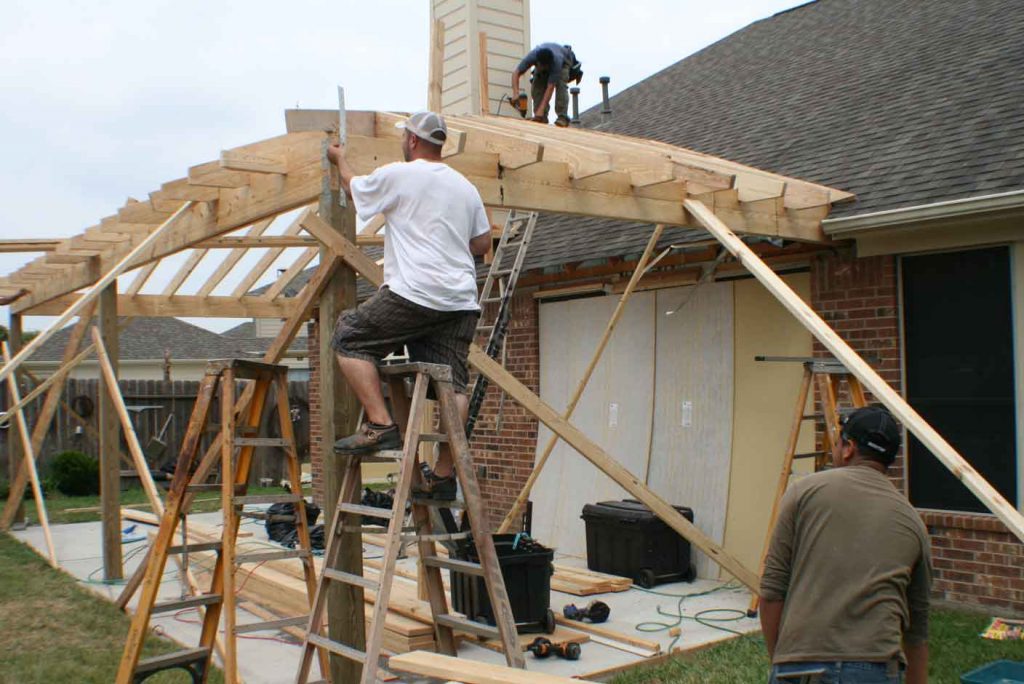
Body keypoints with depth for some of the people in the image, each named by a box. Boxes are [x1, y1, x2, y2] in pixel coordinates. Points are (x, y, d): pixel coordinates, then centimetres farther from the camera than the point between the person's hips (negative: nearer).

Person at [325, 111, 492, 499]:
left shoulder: (398, 175, 1)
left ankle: (380, 425, -5)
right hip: (461, 302, 6)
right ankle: (444, 475, 4)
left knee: (350, 338, 8)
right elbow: (483, 244, 22)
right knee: (453, 385, 5)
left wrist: (340, 160, 39)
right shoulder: (466, 187, 18)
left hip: (412, 294, -6)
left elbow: (354, 190, 20)